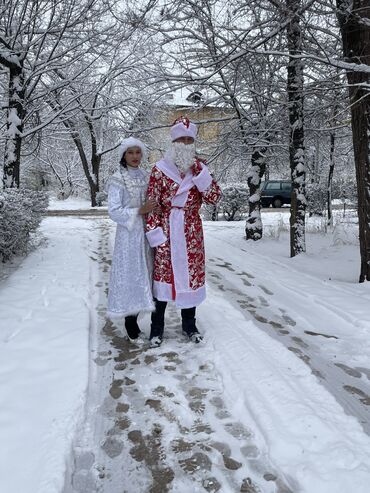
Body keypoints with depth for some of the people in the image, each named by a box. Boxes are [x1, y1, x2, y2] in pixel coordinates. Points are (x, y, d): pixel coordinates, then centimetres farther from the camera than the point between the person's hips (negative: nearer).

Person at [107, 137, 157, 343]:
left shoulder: (147, 177, 10)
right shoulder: (117, 180, -4)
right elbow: (114, 211, -11)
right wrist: (139, 211, -17)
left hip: (147, 232, 5)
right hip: (129, 233, -5)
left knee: (145, 274, 7)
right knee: (130, 274, -2)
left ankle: (133, 320, 20)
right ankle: (131, 326, 10)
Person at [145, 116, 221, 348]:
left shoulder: (200, 168, 4)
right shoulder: (160, 169, -4)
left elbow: (214, 198, -6)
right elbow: (152, 204, -5)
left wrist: (200, 173, -15)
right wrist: (154, 233, -10)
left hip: (192, 233, 3)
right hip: (166, 231, -2)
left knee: (192, 275, 10)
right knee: (162, 275, 3)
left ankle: (189, 324, 28)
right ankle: (157, 328, 18)